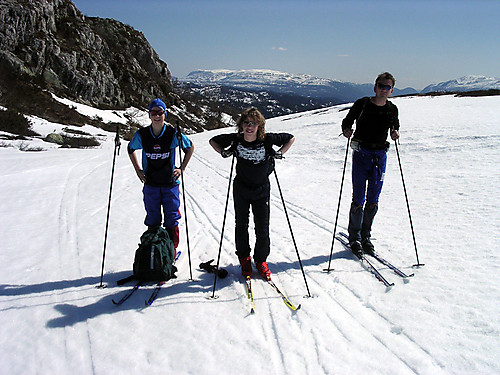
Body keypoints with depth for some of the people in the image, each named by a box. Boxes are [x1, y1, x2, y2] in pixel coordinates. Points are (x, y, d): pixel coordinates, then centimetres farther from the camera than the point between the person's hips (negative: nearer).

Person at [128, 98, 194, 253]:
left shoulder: (173, 134, -12)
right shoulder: (141, 134, -7)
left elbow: (190, 147, 5)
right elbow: (131, 149, 14)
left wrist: (181, 168, 0)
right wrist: (138, 170, 7)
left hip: (170, 183, -1)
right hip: (150, 184, 2)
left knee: (171, 219, 5)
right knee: (152, 220, 11)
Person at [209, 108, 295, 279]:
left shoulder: (267, 139, -15)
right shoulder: (235, 139, -13)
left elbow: (290, 138, 0)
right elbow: (213, 141, 4)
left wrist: (280, 153, -11)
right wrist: (224, 152, -11)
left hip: (262, 190, -1)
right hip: (241, 189, 1)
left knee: (262, 229, 2)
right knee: (241, 225, 13)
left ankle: (261, 260, 25)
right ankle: (244, 258, 34)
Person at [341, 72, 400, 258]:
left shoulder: (392, 109, 6)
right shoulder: (362, 104, -3)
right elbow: (347, 121, 5)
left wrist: (395, 133, -1)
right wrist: (346, 130, -16)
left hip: (380, 155, 3)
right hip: (361, 154, -3)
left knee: (373, 201, 7)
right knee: (358, 200, -5)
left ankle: (366, 236, 22)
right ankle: (354, 238, 10)